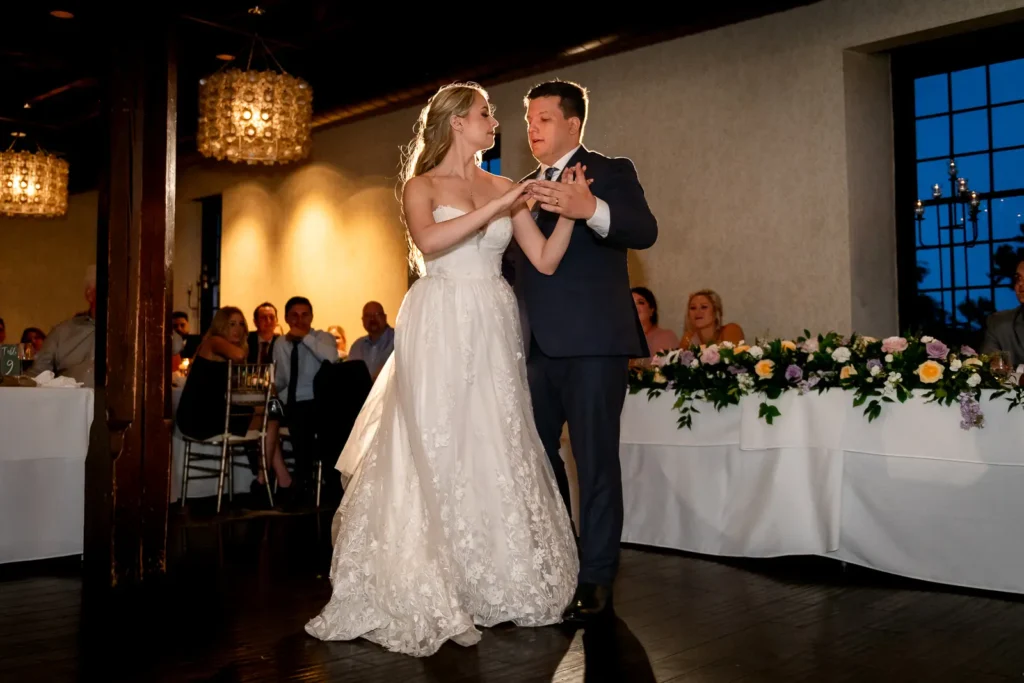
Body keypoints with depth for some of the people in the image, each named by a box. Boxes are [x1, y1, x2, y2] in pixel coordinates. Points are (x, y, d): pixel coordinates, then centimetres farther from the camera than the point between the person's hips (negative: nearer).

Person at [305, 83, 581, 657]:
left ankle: (494, 585, 16)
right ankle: (426, 593, 5)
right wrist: (495, 208, -17)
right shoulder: (422, 185, 4)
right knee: (435, 451, -6)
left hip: (493, 334, 4)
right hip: (440, 332, -4)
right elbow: (429, 241, -18)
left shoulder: (503, 187, 14)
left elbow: (545, 260, 9)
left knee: (495, 450, 3)